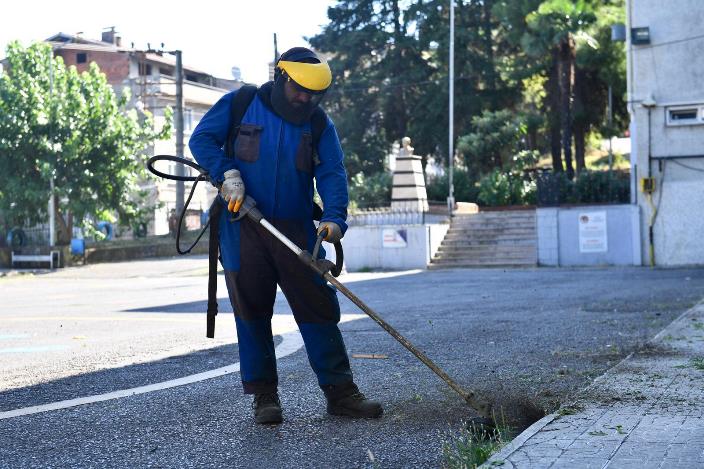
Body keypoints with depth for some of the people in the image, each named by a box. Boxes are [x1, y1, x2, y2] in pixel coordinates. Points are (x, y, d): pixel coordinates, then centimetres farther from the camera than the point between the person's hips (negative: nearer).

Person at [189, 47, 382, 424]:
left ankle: (340, 392, 7)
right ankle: (263, 396, 12)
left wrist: (334, 217, -22)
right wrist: (228, 173, -13)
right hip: (243, 226, -2)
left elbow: (332, 174, -4)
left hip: (296, 230, 2)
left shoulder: (320, 124, 7)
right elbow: (201, 138, 3)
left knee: (319, 308, 0)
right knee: (251, 311, 2)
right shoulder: (239, 105, 2)